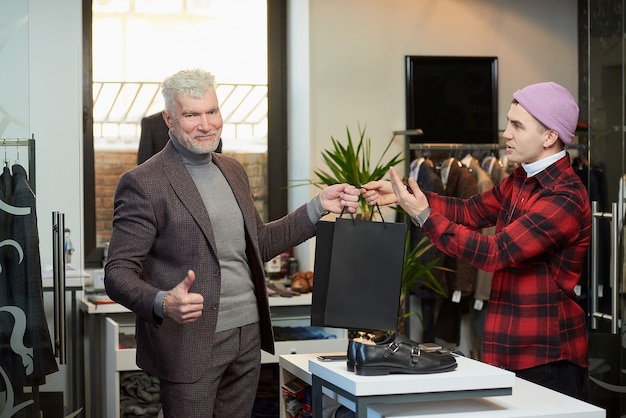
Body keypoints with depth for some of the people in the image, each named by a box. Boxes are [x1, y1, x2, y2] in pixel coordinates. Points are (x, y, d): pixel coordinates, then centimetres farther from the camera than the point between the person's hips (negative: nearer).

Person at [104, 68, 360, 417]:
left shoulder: (233, 170, 11)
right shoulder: (144, 184, -11)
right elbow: (118, 273, -13)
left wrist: (319, 206, 12)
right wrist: (164, 303, -32)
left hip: (248, 337, 7)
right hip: (191, 344, -6)